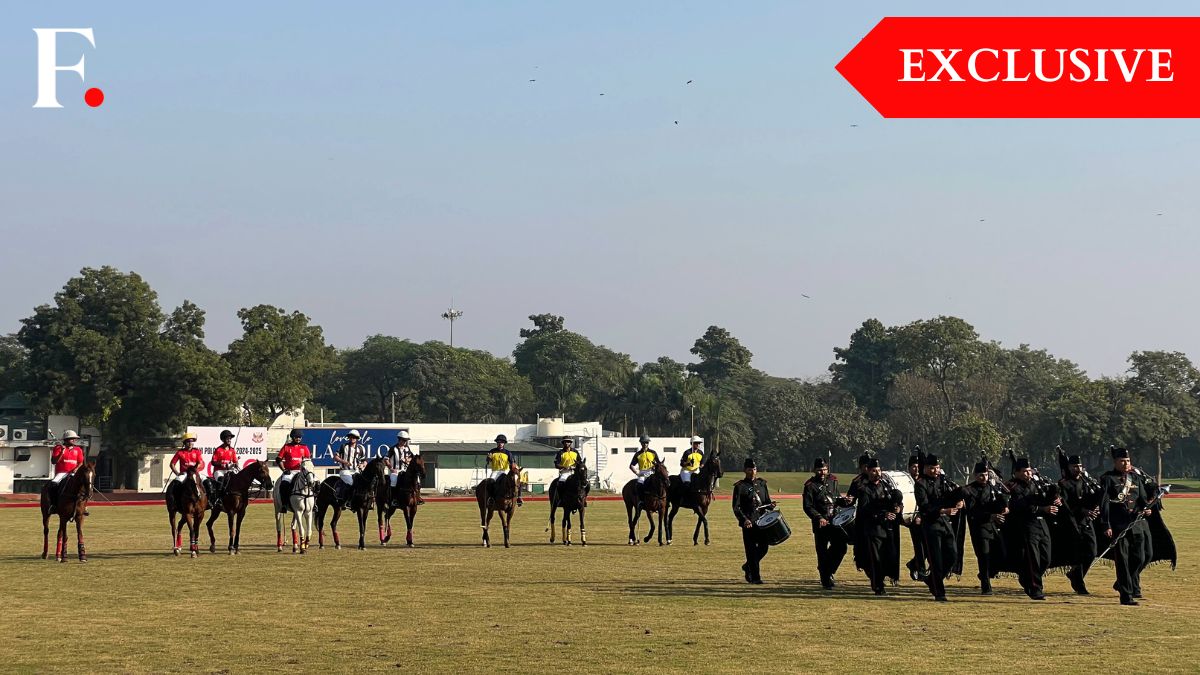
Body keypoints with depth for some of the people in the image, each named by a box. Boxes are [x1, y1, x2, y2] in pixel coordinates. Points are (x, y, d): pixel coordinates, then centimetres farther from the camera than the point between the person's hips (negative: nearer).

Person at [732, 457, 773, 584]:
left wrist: (770, 506, -5)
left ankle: (748, 566, 30)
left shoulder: (761, 483, 12)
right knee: (751, 550, -3)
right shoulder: (740, 486, -4)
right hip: (748, 523, -5)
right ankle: (755, 577, 4)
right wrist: (744, 519, -22)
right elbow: (736, 507, -8)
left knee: (764, 547, 6)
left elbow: (767, 501, 19)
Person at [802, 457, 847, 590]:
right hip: (820, 524, -5)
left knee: (841, 547, -1)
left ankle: (829, 572, 21)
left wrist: (843, 500, -1)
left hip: (834, 521, 5)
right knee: (822, 553, 1)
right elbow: (807, 507, -12)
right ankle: (826, 581, 11)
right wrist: (819, 518, -25)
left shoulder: (832, 481, 10)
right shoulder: (810, 485, -7)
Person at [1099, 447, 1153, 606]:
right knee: (1122, 560, -4)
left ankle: (1122, 583, 27)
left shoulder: (1135, 478, 16)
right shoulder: (1108, 479, -1)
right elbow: (1104, 503, -6)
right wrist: (1106, 526, -14)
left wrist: (1146, 509, -8)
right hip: (1118, 526, -6)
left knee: (1142, 556, 6)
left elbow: (1143, 498, 16)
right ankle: (1126, 595, 0)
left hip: (1136, 523, 6)